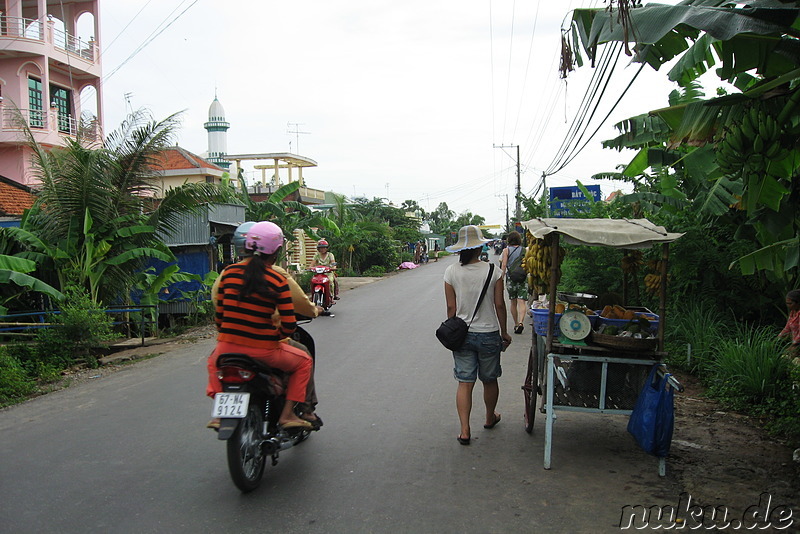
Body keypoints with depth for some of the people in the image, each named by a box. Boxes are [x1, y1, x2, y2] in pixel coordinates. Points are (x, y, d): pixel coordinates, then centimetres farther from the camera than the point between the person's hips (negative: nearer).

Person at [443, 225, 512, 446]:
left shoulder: (451, 272, -7)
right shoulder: (492, 271, -10)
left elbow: (451, 307, -3)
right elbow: (499, 305, -5)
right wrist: (504, 332, 7)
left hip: (462, 334, 1)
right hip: (488, 334, -1)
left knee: (465, 383, 5)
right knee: (489, 380, 18)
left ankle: (464, 430, 2)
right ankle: (490, 418, 38)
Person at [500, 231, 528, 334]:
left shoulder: (506, 250, 2)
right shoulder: (524, 250, 5)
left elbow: (504, 265, -6)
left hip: (511, 278, 0)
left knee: (513, 302, 13)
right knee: (521, 302, -8)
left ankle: (516, 324, 20)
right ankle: (520, 322, -27)